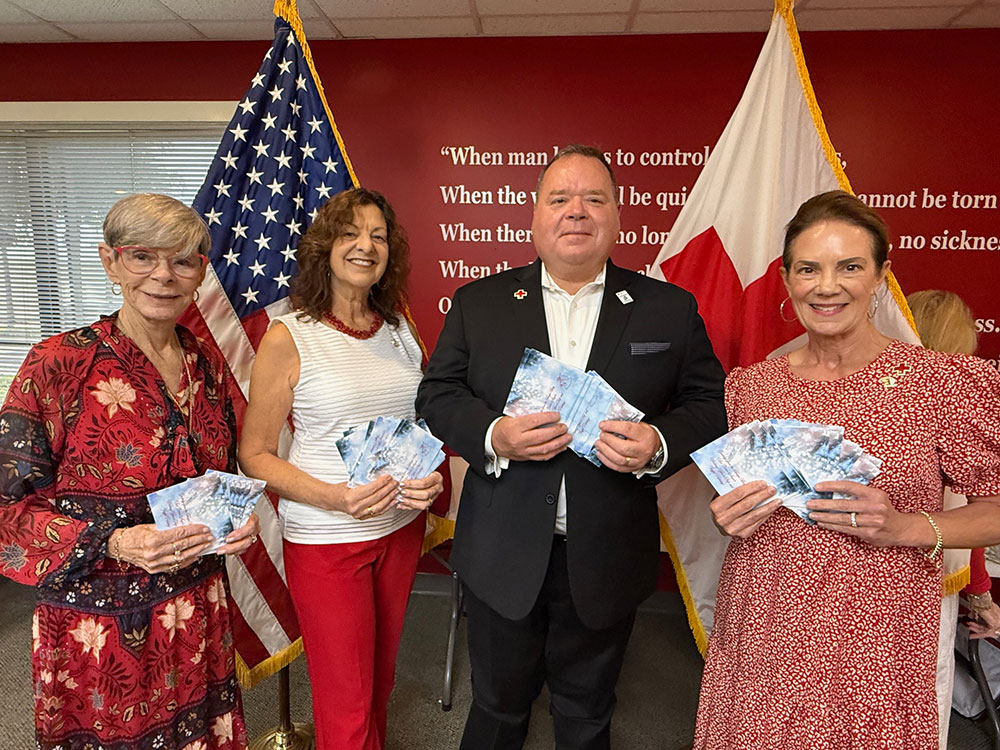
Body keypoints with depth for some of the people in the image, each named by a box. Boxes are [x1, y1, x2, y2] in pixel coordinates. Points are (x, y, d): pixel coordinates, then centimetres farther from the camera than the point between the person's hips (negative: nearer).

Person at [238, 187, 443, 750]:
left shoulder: (400, 331, 2)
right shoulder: (289, 338, -12)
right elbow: (255, 454, -9)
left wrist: (432, 477, -6)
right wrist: (333, 497, -23)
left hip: (401, 527, 5)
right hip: (325, 538, -4)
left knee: (381, 677, 23)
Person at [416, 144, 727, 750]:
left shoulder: (670, 309, -2)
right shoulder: (480, 302, -1)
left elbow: (709, 403, 0)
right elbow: (437, 393, -1)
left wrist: (660, 445, -21)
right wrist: (493, 436, -20)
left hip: (607, 558, 0)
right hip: (504, 555, 1)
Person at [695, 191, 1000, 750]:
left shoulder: (947, 382, -10)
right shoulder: (750, 386, 0)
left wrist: (905, 527, -20)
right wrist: (730, 516, -9)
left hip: (876, 638, -2)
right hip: (764, 630, 3)